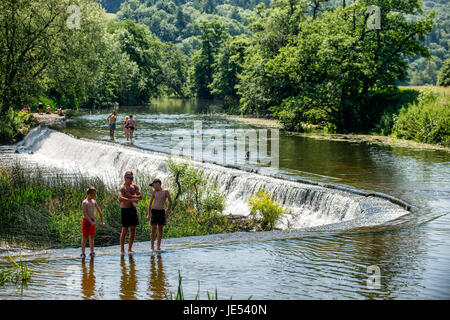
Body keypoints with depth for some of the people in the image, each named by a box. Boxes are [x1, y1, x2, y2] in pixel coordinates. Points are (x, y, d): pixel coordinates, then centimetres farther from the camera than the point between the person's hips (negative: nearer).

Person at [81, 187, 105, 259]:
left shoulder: (93, 201, 11)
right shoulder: (85, 202, -12)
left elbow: (99, 211, 17)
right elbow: (84, 213, -21)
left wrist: (101, 221, 13)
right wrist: (91, 221, -27)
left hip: (92, 221, 7)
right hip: (86, 221, -7)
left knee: (92, 237, 11)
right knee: (85, 237, -5)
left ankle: (92, 252, 18)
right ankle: (83, 253, -2)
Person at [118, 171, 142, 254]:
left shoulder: (134, 186, 9)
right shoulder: (122, 187, -12)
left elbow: (140, 197, -1)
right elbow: (120, 198, -30)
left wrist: (130, 196, -14)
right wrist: (132, 200, -33)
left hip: (133, 209, 6)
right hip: (125, 210, -6)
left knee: (133, 230, 6)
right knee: (124, 230, -5)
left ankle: (130, 249, 14)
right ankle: (122, 249, 4)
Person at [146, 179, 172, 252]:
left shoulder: (165, 192, 1)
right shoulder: (154, 193, 6)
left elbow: (170, 203, 1)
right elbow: (150, 204, 9)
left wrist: (167, 212, -7)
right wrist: (148, 214, 1)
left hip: (162, 212, 0)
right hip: (154, 211, 0)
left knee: (160, 230, 3)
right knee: (153, 230, -7)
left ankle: (158, 247, 9)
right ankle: (152, 247, -5)